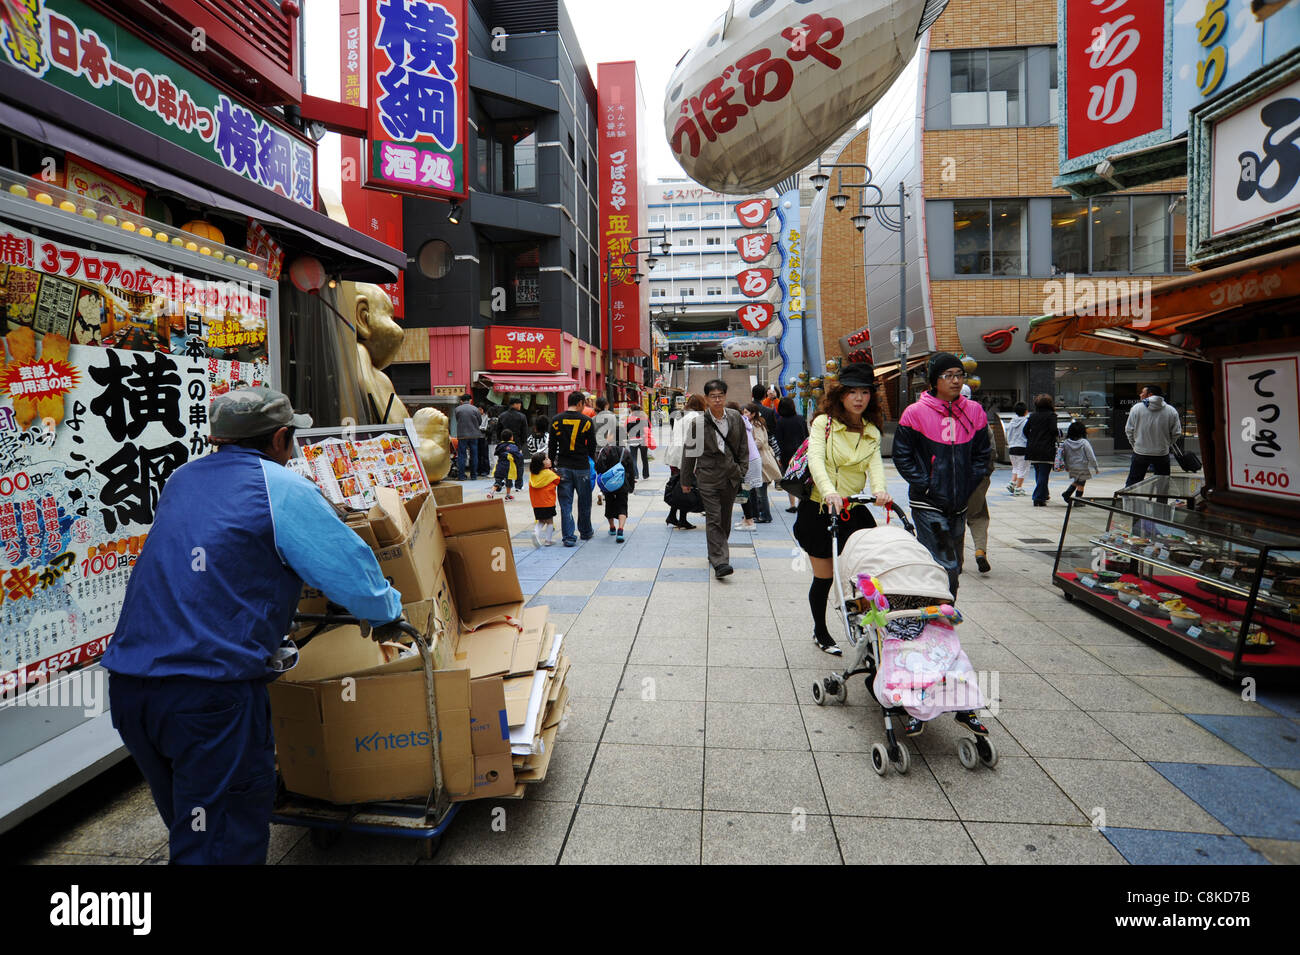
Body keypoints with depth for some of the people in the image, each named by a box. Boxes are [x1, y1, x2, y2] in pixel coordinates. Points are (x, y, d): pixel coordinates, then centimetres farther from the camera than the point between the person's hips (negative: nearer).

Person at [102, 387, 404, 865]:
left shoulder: (181, 479, 15)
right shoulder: (283, 488, -6)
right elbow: (355, 576, -7)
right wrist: (386, 615, 13)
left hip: (126, 684, 8)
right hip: (212, 693, -7)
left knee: (191, 830, 25)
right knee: (225, 846, 3)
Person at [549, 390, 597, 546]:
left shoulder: (557, 420, 2)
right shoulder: (586, 421, -6)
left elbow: (552, 445, 6)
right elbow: (592, 446, 0)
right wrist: (592, 461, 15)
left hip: (563, 467, 2)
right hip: (582, 467, -2)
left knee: (565, 504, 5)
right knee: (584, 502, 14)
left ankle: (568, 537, 1)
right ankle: (586, 532, 28)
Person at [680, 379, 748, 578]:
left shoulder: (736, 418, 3)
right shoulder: (698, 422, -6)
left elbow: (743, 446, 13)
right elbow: (689, 451, 1)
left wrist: (741, 470, 5)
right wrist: (686, 480, 4)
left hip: (731, 477, 4)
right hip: (708, 477, -4)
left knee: (725, 519, 14)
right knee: (713, 519, -9)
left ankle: (715, 552, 31)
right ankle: (719, 561, -12)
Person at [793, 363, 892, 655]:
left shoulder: (872, 432, 9)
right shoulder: (823, 423, -5)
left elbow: (875, 463, -6)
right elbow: (815, 459, -20)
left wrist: (879, 489, -29)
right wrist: (829, 491, -38)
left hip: (855, 511, 4)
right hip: (820, 510, -4)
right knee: (824, 577, 7)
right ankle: (820, 631, 29)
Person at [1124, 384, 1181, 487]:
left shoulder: (1136, 408, -7)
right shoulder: (1171, 411, -1)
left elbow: (1129, 430, -3)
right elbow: (1176, 433, 2)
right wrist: (1167, 445, 17)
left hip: (1140, 453, -1)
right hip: (1162, 454, 1)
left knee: (1132, 482, 7)